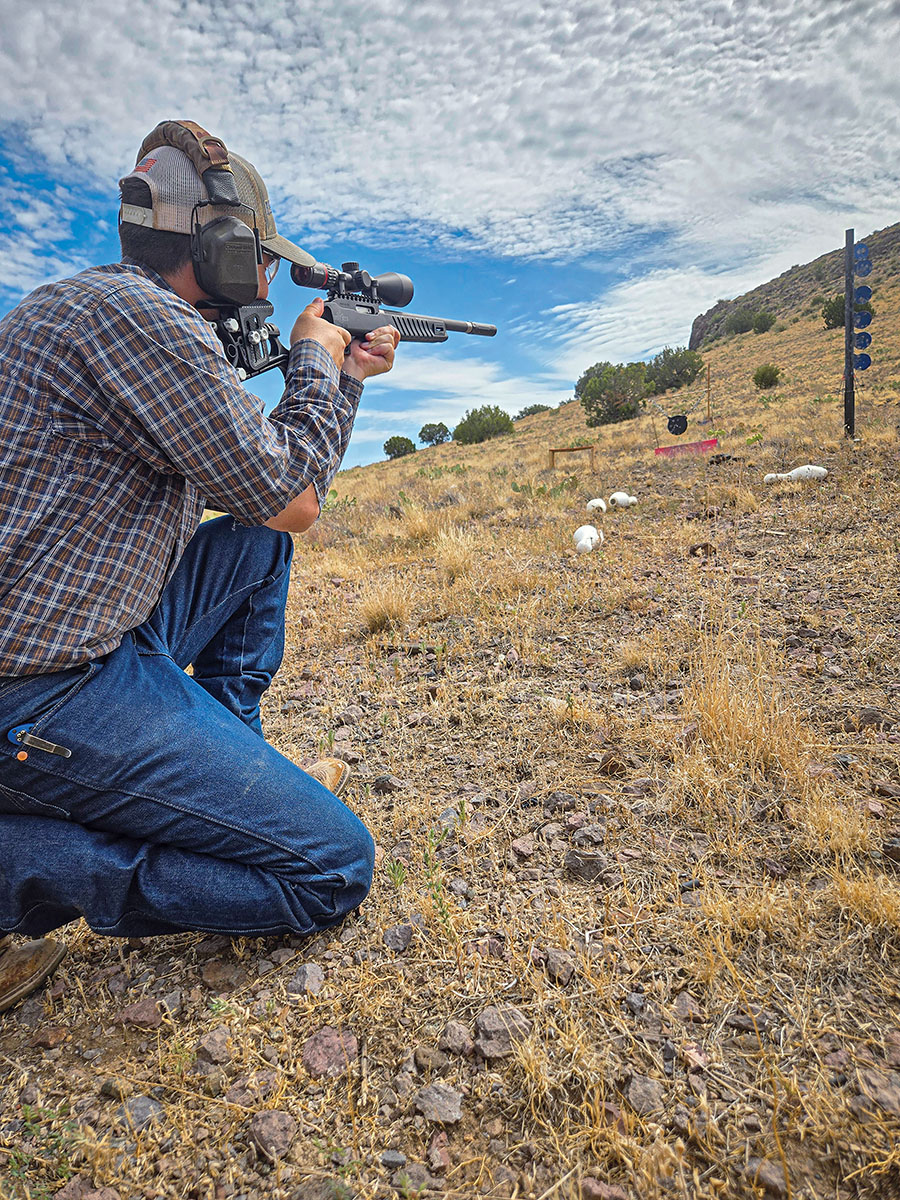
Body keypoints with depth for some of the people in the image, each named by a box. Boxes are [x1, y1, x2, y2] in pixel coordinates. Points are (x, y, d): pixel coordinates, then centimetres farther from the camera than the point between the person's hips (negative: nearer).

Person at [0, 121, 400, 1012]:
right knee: (336, 869, -7)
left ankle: (223, 759, 22)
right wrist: (314, 358, 3)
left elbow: (263, 489, 21)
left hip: (79, 634, 10)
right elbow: (294, 500, -13)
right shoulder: (133, 311, -16)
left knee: (257, 546, 22)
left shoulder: (104, 309, 16)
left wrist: (346, 376, 22)